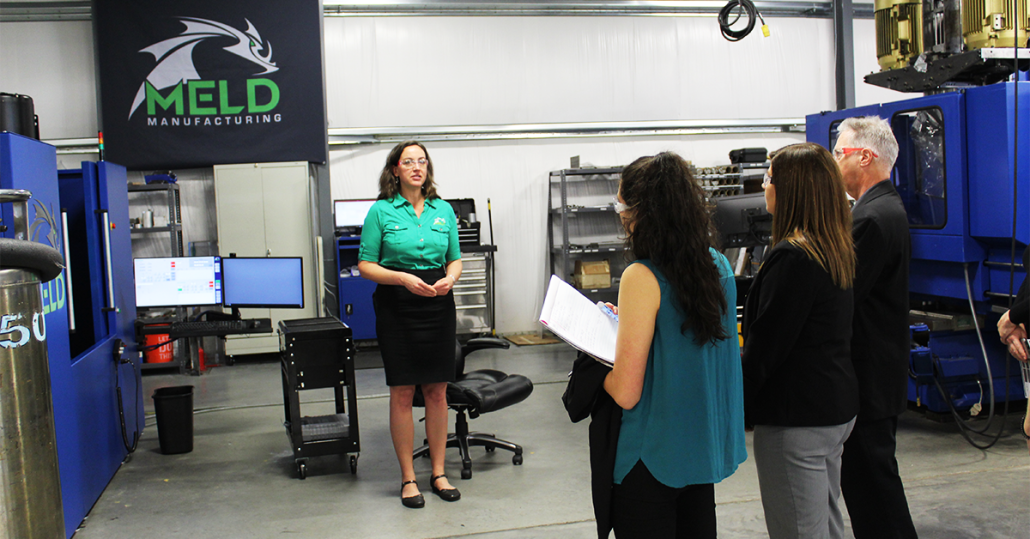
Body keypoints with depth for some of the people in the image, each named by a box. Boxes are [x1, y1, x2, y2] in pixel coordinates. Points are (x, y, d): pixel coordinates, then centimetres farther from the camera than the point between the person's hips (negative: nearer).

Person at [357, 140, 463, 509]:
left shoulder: (443, 210, 8)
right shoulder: (381, 211, -2)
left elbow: (455, 259, 14)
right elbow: (365, 265, -3)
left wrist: (450, 278, -9)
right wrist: (403, 278, -18)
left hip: (438, 306, 3)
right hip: (396, 307, -3)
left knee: (437, 392, 7)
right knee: (402, 393, 2)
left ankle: (438, 473, 19)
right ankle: (408, 478, 13)